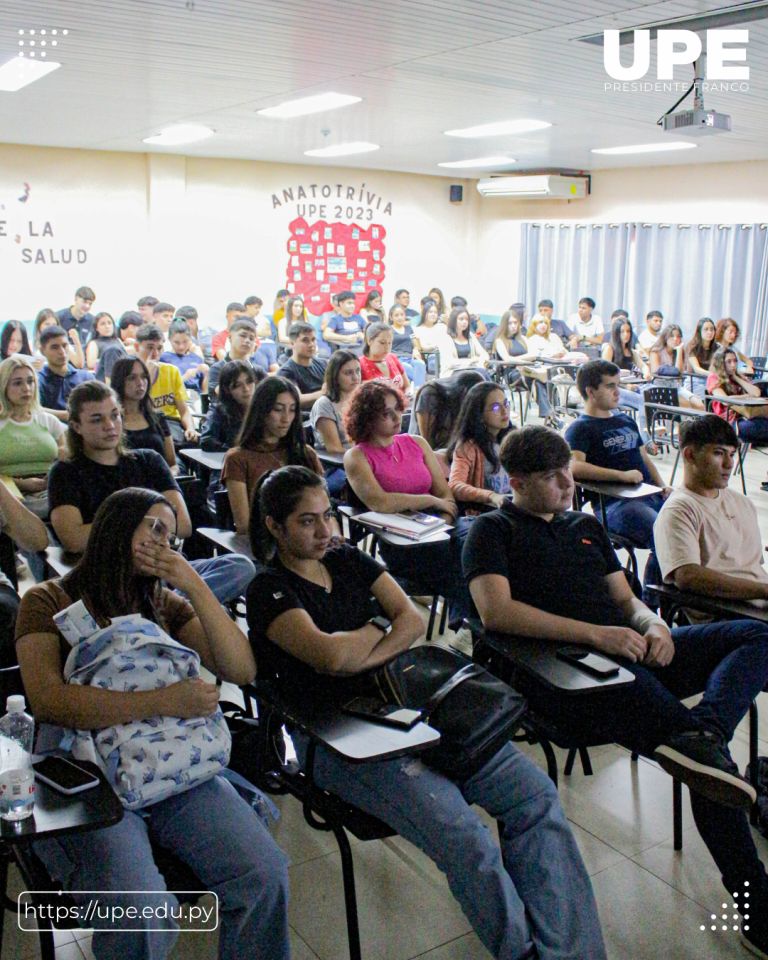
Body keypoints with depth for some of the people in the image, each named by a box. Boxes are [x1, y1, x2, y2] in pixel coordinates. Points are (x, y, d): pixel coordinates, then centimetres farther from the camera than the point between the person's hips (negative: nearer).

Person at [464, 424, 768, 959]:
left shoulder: (586, 526, 29)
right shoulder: (493, 531, 7)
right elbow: (496, 610, -11)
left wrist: (653, 625, 1)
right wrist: (595, 633, -18)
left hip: (630, 655, 7)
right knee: (712, 769, -25)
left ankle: (701, 735, -37)